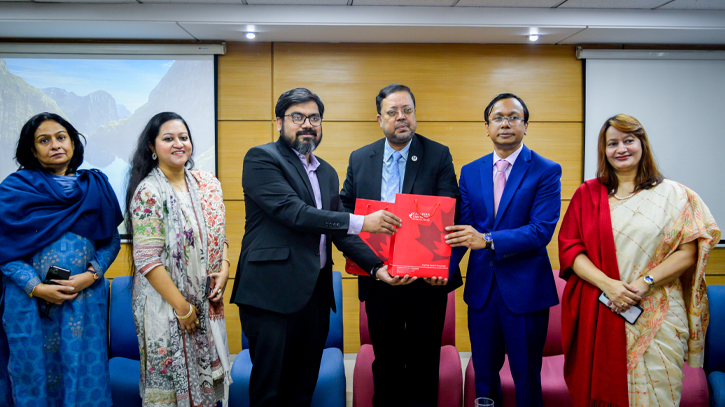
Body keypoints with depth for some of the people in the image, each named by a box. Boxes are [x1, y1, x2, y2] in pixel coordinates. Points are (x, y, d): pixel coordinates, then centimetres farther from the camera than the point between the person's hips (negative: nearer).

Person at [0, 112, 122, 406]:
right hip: (30, 301, -1)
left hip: (85, 298, 1)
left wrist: (90, 275, -9)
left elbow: (112, 241, 6)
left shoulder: (95, 186, 7)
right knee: (35, 375, 8)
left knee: (87, 375, 4)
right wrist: (36, 288, -13)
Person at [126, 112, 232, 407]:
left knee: (206, 377, 14)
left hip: (207, 302, 6)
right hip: (166, 305, -5)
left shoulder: (208, 184, 5)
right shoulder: (149, 192, -13)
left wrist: (224, 269, -5)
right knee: (172, 380, 7)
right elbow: (147, 260, -17)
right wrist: (182, 307, -16)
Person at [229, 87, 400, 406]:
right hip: (272, 294, -7)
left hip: (315, 293, 7)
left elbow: (340, 230, 15)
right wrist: (361, 222, -19)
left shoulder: (327, 172, 18)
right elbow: (293, 212, -19)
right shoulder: (261, 159, -5)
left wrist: (376, 265, -1)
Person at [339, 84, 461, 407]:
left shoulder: (439, 156, -2)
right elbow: (345, 212, 3)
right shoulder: (359, 159, 6)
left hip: (427, 281, -2)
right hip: (378, 279, 2)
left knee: (425, 362, 12)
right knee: (386, 361, 15)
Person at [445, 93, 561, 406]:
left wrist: (487, 240, -26)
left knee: (526, 378, 10)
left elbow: (541, 230, -17)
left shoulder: (546, 171, -6)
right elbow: (461, 228, 2)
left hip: (525, 291, -3)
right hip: (481, 288, 4)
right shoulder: (470, 172, 7)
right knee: (484, 375, 16)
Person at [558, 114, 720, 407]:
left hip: (656, 315, -1)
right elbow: (569, 248, 1)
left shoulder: (673, 195, 6)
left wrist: (646, 281, -14)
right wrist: (607, 284, -13)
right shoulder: (586, 194, 8)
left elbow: (688, 252, 0)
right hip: (599, 314, 1)